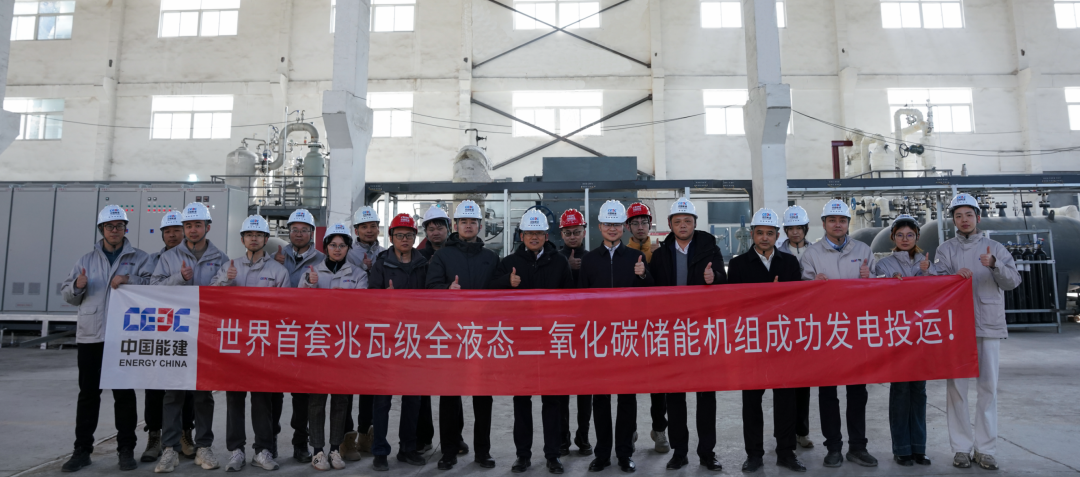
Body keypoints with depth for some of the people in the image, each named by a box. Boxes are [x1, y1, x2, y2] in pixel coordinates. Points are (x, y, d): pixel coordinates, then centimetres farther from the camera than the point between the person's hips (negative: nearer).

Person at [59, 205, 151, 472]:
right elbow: (68, 294, 13)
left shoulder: (140, 258, 6)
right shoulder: (87, 260, 15)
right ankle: (82, 449, 17)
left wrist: (130, 280, -20)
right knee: (88, 393, 8)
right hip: (90, 335, 3)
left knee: (125, 393, 2)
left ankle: (126, 450, 9)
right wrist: (77, 285, -8)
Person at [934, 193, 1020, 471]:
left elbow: (1013, 282, 0)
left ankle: (986, 449, 9)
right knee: (956, 386, 0)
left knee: (988, 387, 2)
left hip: (989, 326, 1)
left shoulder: (995, 248, 10)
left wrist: (994, 265, -18)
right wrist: (955, 275, -24)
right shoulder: (946, 249, 8)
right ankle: (962, 448, 8)